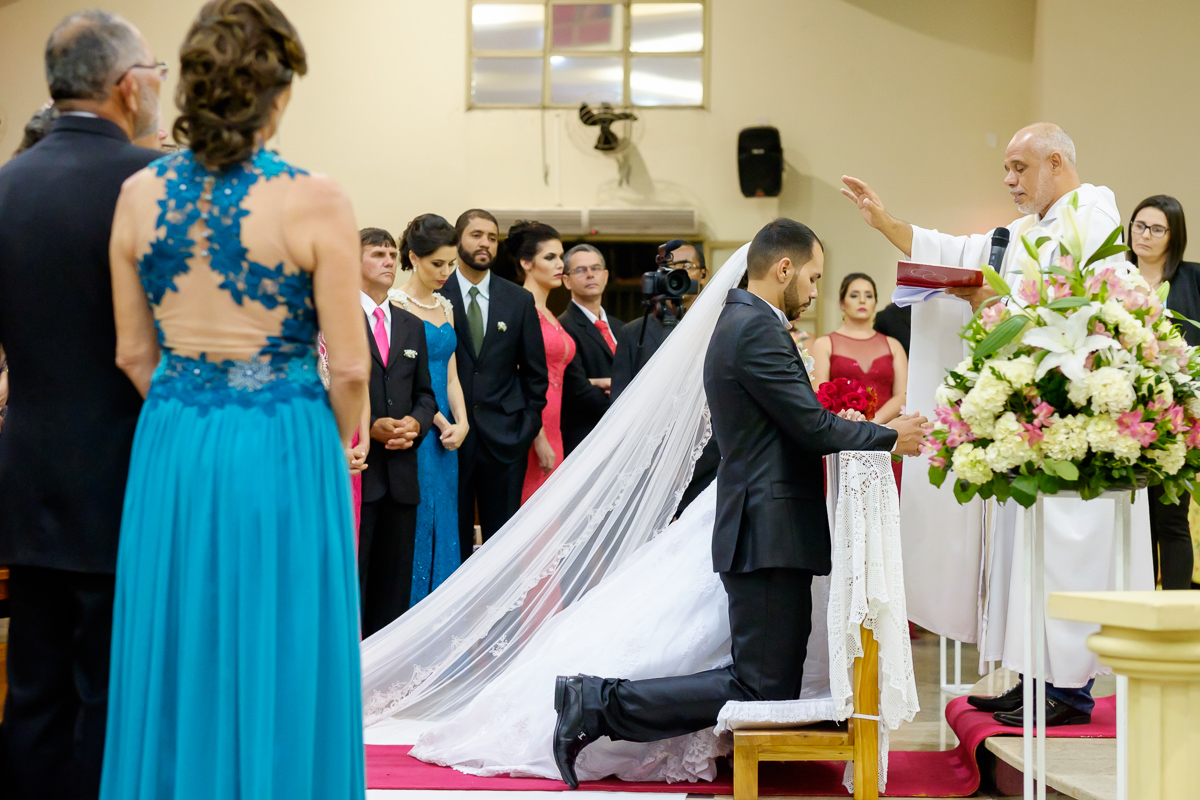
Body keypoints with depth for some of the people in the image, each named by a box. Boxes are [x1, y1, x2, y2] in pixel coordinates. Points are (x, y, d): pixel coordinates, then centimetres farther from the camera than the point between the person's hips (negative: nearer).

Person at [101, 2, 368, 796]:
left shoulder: (140, 194, -1)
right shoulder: (314, 201, -13)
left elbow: (134, 354, 5)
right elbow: (350, 366, -10)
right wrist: (339, 447, 9)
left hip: (172, 453, 4)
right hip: (284, 450, -4)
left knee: (178, 669, 14)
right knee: (279, 669, 7)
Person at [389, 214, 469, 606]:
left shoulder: (446, 307, 16)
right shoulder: (396, 304, -7)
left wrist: (461, 422, 0)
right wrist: (436, 420, -12)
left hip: (444, 433, 7)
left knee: (443, 526, 8)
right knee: (415, 525, -7)